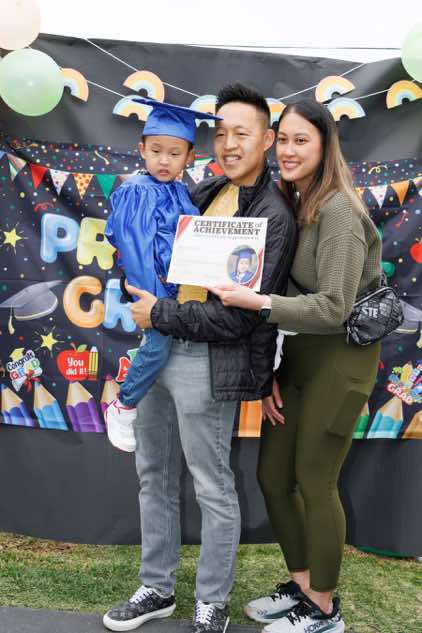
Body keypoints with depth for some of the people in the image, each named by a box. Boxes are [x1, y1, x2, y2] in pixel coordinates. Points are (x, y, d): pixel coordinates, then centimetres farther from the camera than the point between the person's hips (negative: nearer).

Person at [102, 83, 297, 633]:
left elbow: (241, 315, -19)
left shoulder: (274, 217, -13)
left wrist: (160, 315, -13)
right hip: (159, 347, 8)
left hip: (207, 361, -8)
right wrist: (143, 296, 5)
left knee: (213, 488, 7)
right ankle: (157, 588, 36)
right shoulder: (207, 192, 10)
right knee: (154, 475, 18)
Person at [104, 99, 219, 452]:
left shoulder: (182, 194, 12)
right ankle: (123, 407, 3)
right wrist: (156, 296, -21)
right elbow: (137, 248, -15)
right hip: (154, 284, -7)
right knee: (160, 344, -17)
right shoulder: (136, 193, -8)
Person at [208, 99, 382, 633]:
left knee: (313, 482, 3)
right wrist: (270, 370, 3)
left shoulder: (337, 211, -18)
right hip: (297, 352, 8)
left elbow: (334, 308, -23)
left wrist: (256, 302, -29)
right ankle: (302, 585, 34)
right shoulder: (290, 203, 6)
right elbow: (287, 294, 6)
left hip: (340, 356, -8)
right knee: (272, 476, 12)